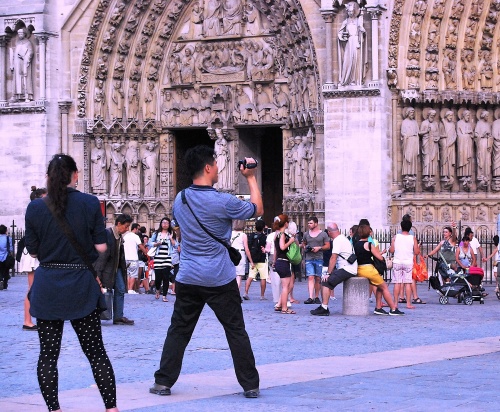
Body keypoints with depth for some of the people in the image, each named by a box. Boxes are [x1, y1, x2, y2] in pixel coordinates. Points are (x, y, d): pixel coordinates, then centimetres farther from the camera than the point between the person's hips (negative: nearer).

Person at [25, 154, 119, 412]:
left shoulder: (35, 208, -4)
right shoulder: (90, 204, -7)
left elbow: (33, 250, 1)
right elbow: (101, 247, -5)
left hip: (47, 287, 0)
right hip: (82, 287, 0)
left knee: (48, 354, 6)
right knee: (95, 351, 8)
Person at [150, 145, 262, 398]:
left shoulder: (179, 200, 4)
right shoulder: (223, 202, -13)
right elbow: (257, 210, 1)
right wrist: (251, 178, 10)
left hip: (188, 278, 4)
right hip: (220, 280, -4)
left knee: (178, 331, 11)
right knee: (236, 332, 4)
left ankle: (163, 382, 9)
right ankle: (250, 385, 7)